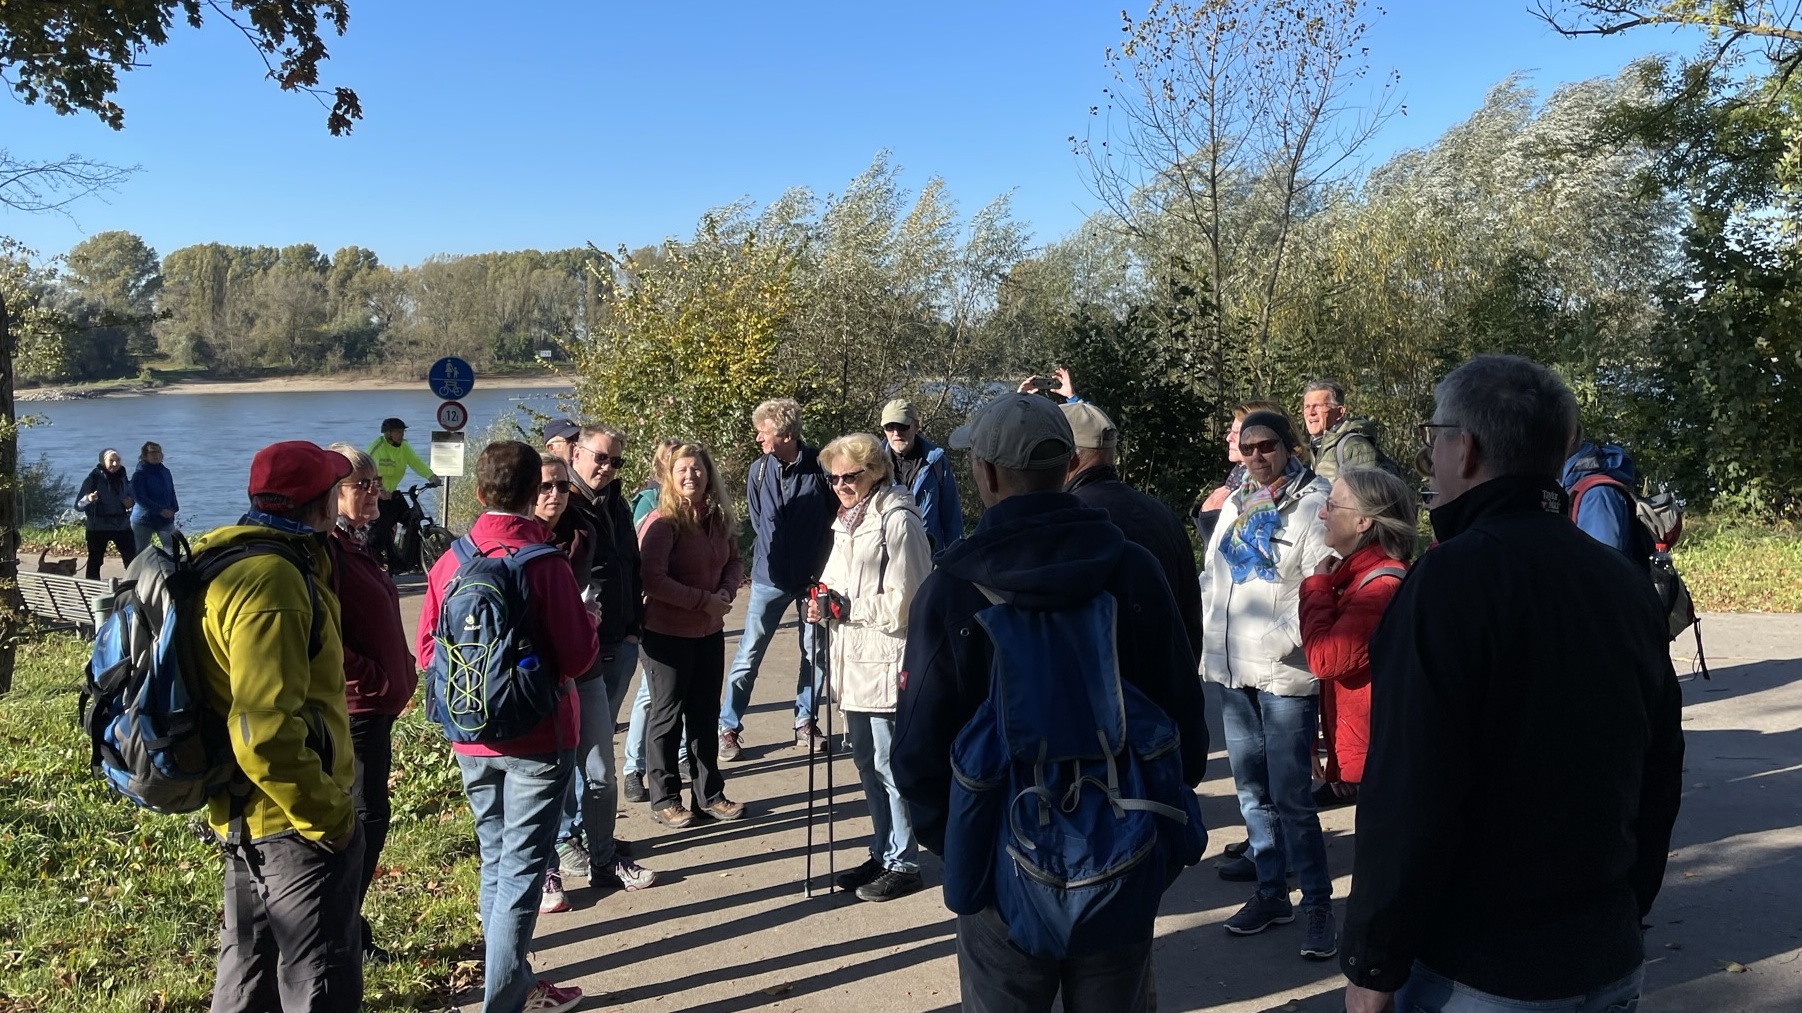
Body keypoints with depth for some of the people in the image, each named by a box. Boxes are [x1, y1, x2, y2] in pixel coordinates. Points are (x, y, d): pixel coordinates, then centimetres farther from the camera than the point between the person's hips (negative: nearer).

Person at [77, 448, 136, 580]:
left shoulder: (122, 476, 3)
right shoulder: (94, 478, -11)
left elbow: (131, 495, 20)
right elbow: (78, 505, -14)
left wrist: (131, 500, -3)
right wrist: (88, 499, -35)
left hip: (122, 525, 4)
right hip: (98, 527, -4)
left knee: (132, 559, 7)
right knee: (95, 561, 1)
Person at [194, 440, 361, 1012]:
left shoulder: (234, 560, 8)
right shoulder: (272, 579, -25)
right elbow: (266, 735, -30)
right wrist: (329, 816, -22)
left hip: (247, 816, 10)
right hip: (295, 823, -10)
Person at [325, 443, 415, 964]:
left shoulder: (355, 543, 13)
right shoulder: (325, 549, -18)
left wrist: (398, 677, 14)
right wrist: (370, 679, -18)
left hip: (377, 701, 10)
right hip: (356, 703, -10)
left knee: (366, 812, 16)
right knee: (368, 815, -2)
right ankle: (345, 932, 12)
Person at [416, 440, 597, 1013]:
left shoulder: (450, 562, -2)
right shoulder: (544, 564, -17)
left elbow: (428, 653, 4)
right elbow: (579, 656, -14)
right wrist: (589, 624, 5)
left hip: (472, 742, 5)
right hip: (537, 739, -5)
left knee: (495, 861, 18)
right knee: (522, 869, 2)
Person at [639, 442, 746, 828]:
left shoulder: (719, 519, 3)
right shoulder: (662, 522, -16)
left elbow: (733, 562, 12)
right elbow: (652, 580, -21)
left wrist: (726, 592, -8)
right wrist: (704, 600, -20)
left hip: (710, 632, 6)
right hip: (667, 634, -6)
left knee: (704, 714, 15)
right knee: (668, 716, 6)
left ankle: (709, 795, 27)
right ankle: (664, 799, 19)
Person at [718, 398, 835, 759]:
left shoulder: (819, 466, -13)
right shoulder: (759, 470, -6)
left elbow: (836, 515, -3)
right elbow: (757, 521, 6)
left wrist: (824, 564, -4)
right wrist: (769, 556, 3)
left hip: (814, 576, 0)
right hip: (770, 578, 0)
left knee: (814, 653, 11)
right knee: (748, 655, 3)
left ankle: (805, 722, 27)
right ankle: (729, 727, 14)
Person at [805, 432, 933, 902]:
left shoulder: (897, 522, -15)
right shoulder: (847, 521, 13)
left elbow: (902, 603, -18)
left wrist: (846, 607, -14)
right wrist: (824, 605, 3)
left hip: (887, 659, -9)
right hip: (854, 657, 9)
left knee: (889, 763, -1)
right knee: (865, 757, 17)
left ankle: (903, 863, 14)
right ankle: (883, 852, 31)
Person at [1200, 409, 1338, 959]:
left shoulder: (1313, 502, -8)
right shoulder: (1236, 503, 14)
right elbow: (1213, 576, 20)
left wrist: (1281, 640, -22)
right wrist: (1208, 638, 12)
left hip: (1285, 672, -7)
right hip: (1232, 670, 7)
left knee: (1290, 795, -4)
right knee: (1252, 790, 14)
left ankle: (1318, 903, 11)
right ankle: (1271, 891, 27)